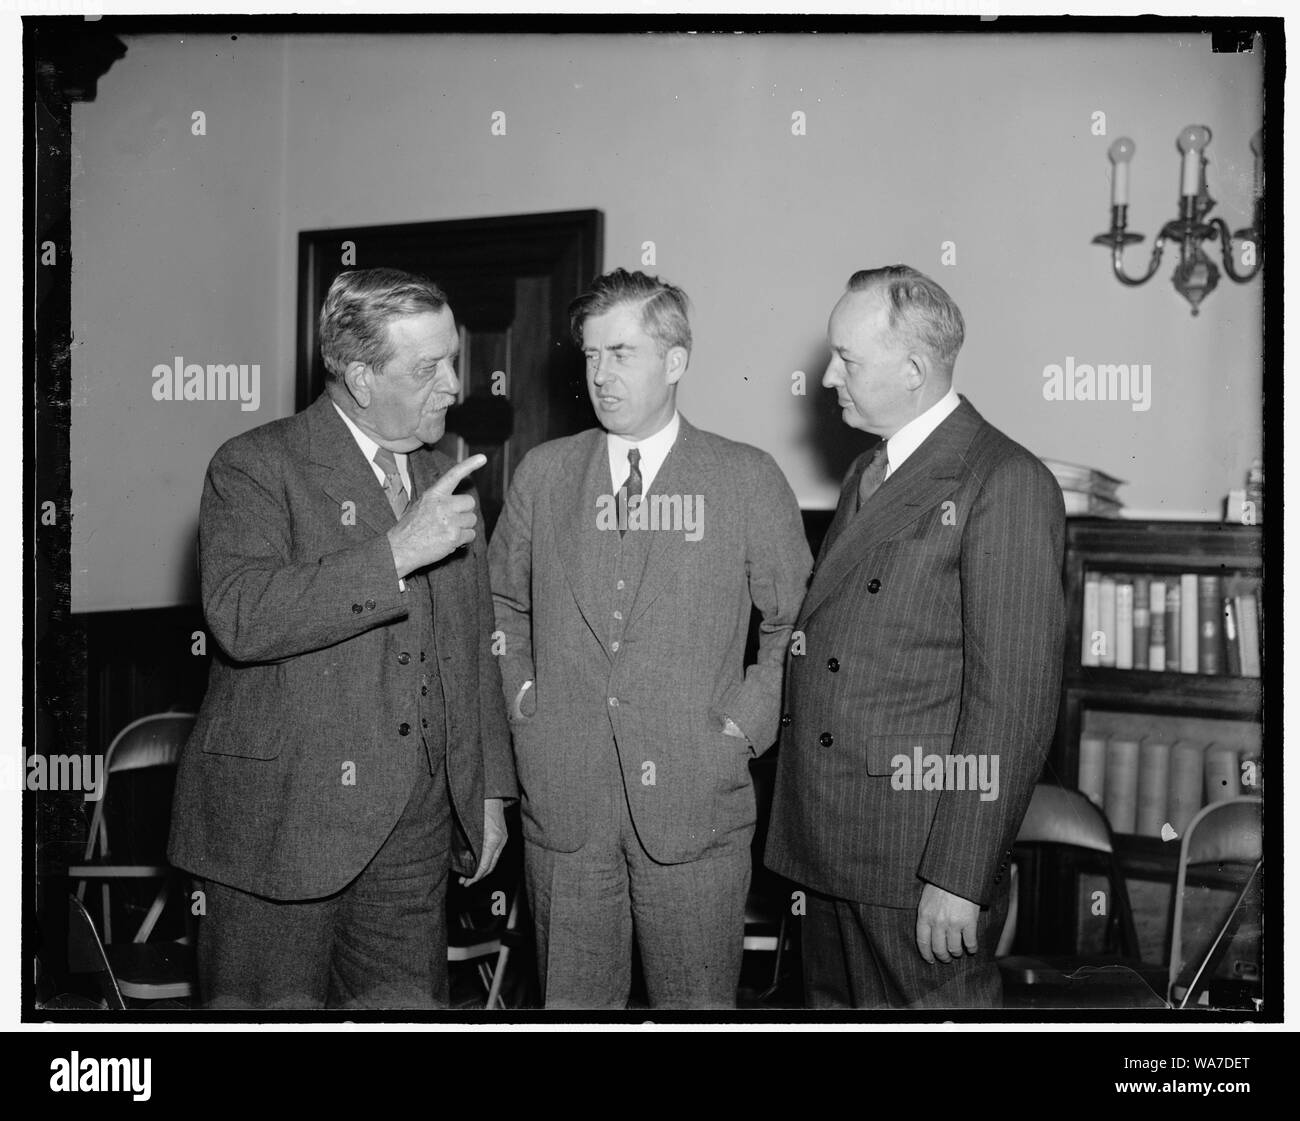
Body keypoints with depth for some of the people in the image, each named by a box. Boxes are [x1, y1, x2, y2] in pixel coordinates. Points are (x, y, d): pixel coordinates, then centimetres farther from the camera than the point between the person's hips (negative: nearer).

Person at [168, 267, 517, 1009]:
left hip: (417, 824, 5)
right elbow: (241, 617, -24)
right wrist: (395, 551, -26)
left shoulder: (444, 480, 14)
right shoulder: (257, 466, -7)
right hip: (284, 818, -5)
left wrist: (489, 788, 15)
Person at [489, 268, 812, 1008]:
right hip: (562, 798, 2)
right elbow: (503, 599, 21)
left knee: (697, 999, 7)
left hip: (695, 800, -2)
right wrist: (520, 691, 9)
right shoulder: (543, 473, 8)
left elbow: (795, 621, 5)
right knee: (573, 998, 10)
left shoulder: (749, 479, -1)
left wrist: (749, 721, -2)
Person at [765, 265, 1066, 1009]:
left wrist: (961, 878, -19)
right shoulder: (868, 473, 16)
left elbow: (1015, 700, -18)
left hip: (920, 863, -8)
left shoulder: (1006, 483, -13)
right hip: (831, 849, 8)